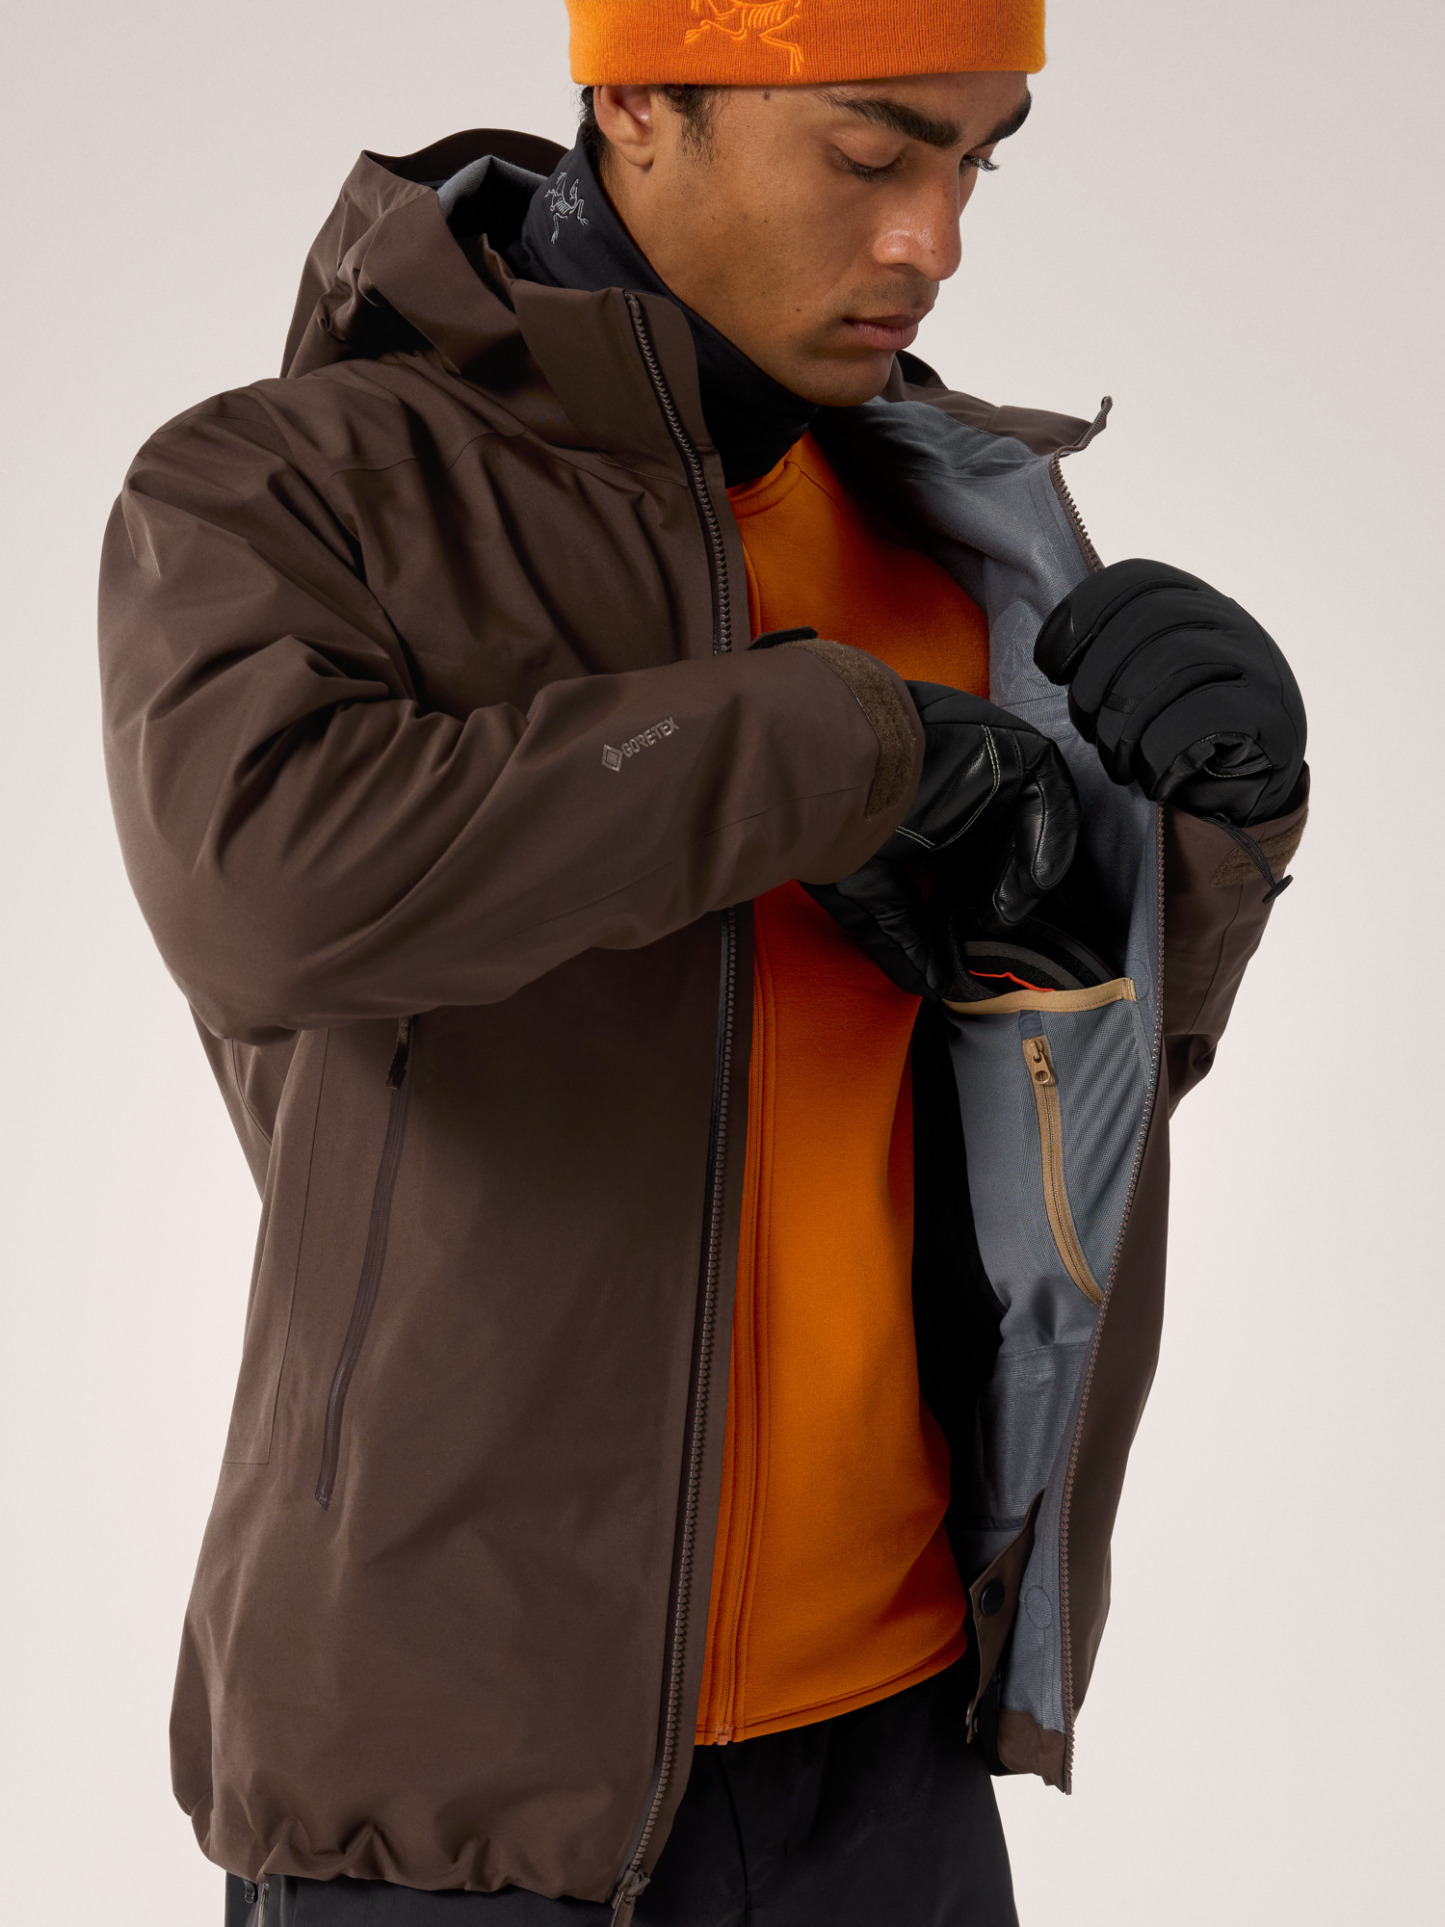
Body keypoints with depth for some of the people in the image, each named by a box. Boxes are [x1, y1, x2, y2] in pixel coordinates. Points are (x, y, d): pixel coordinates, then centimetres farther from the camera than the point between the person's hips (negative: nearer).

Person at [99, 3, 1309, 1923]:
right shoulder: (270, 496, -10)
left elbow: (1102, 1045, 10)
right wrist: (855, 744, -24)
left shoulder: (927, 520, 7)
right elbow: (270, 873, -32)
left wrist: (1223, 789, -12)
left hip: (887, 1730, 5)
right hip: (466, 1758, -5)